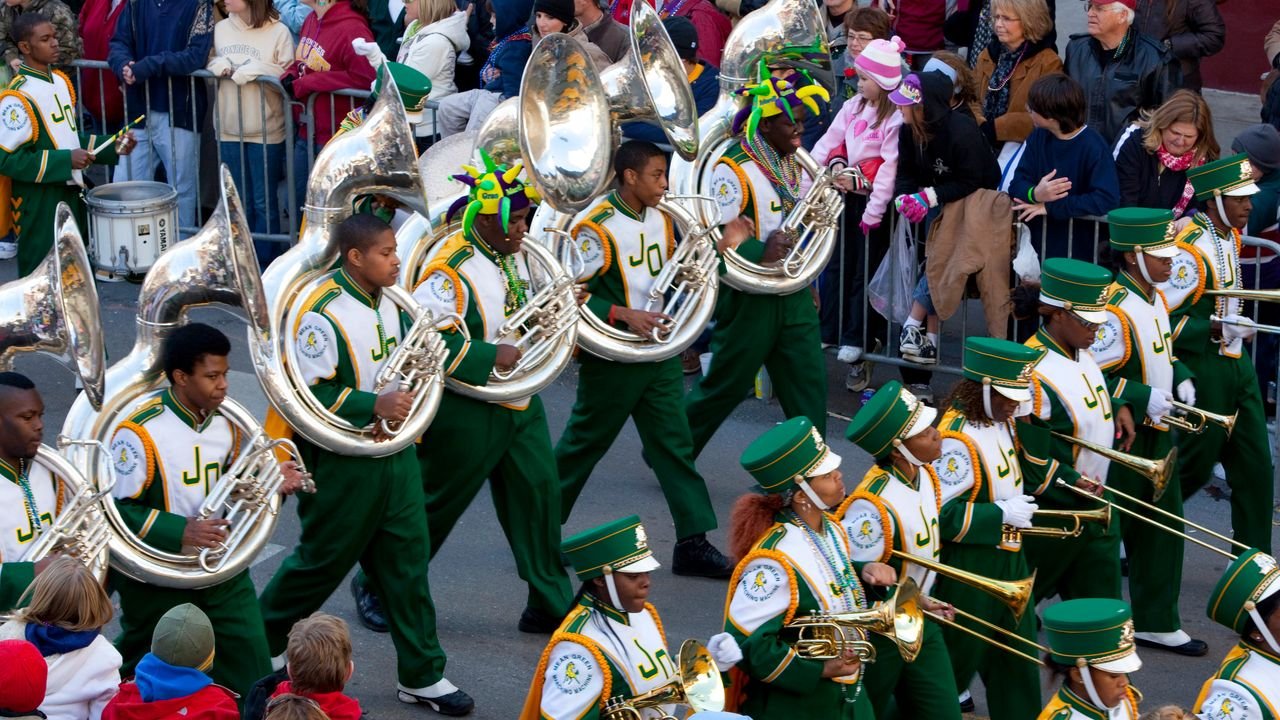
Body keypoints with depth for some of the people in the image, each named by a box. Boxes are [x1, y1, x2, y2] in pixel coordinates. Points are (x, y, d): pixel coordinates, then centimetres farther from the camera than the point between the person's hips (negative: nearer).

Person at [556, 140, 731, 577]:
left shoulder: (661, 218, 6)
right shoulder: (596, 228, -17)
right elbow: (576, 295, -18)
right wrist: (625, 315, -27)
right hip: (611, 357, -6)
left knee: (674, 443, 2)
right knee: (585, 444, 7)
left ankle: (692, 544, 2)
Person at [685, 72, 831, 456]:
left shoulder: (795, 163, 9)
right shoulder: (733, 169, -17)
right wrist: (760, 253, -31)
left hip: (793, 295, 7)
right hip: (749, 298, -7)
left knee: (809, 379, 1)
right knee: (725, 386, 6)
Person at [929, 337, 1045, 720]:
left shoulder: (999, 420, 4)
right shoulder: (959, 438, -24)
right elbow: (940, 514, -26)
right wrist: (1002, 513, -22)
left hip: (1007, 559, 9)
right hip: (968, 571, -9)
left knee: (1018, 658, 15)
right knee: (956, 662, 3)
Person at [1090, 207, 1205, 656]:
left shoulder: (1156, 299, 7)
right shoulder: (1115, 311, -22)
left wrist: (1180, 380, 4)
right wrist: (1144, 397, -27)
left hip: (1156, 433, 9)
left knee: (1162, 528, 12)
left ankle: (1156, 623, 22)